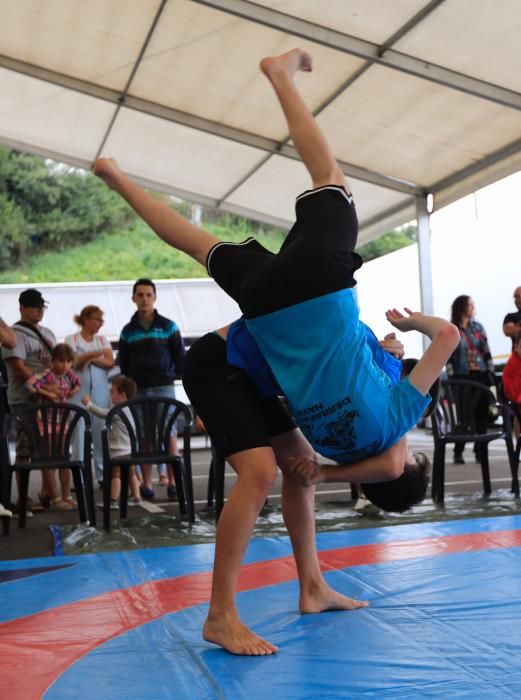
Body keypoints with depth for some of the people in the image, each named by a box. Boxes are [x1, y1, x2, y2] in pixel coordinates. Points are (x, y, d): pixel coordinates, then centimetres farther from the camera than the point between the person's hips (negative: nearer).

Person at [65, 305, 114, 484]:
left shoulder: (102, 339, 14)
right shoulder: (72, 339, 5)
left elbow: (110, 362, 3)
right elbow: (72, 362, -10)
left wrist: (87, 359, -8)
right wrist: (94, 354, -23)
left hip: (101, 391, 3)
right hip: (79, 390, -3)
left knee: (102, 431, 0)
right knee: (79, 431, -5)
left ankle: (103, 474, 5)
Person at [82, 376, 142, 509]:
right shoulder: (126, 409, 13)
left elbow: (103, 413, -24)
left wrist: (88, 404, -15)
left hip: (119, 452, -10)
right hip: (128, 451, 10)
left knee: (115, 474, -8)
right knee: (130, 473, 18)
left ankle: (113, 501, -9)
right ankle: (136, 497, 25)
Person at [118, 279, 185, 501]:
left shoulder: (168, 326, 3)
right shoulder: (128, 331, 9)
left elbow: (180, 357, 7)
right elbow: (123, 364, 13)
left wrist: (176, 376, -1)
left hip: (164, 388, -2)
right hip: (137, 391, 2)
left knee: (169, 435, -6)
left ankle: (173, 483, -4)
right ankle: (146, 485, 8)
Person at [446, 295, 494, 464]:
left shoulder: (478, 327, 10)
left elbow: (487, 352, 10)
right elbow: (448, 357, -6)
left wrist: (491, 373, 4)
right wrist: (451, 378, -11)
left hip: (481, 376, 4)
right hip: (462, 378, -4)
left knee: (482, 414, 3)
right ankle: (458, 453, 6)